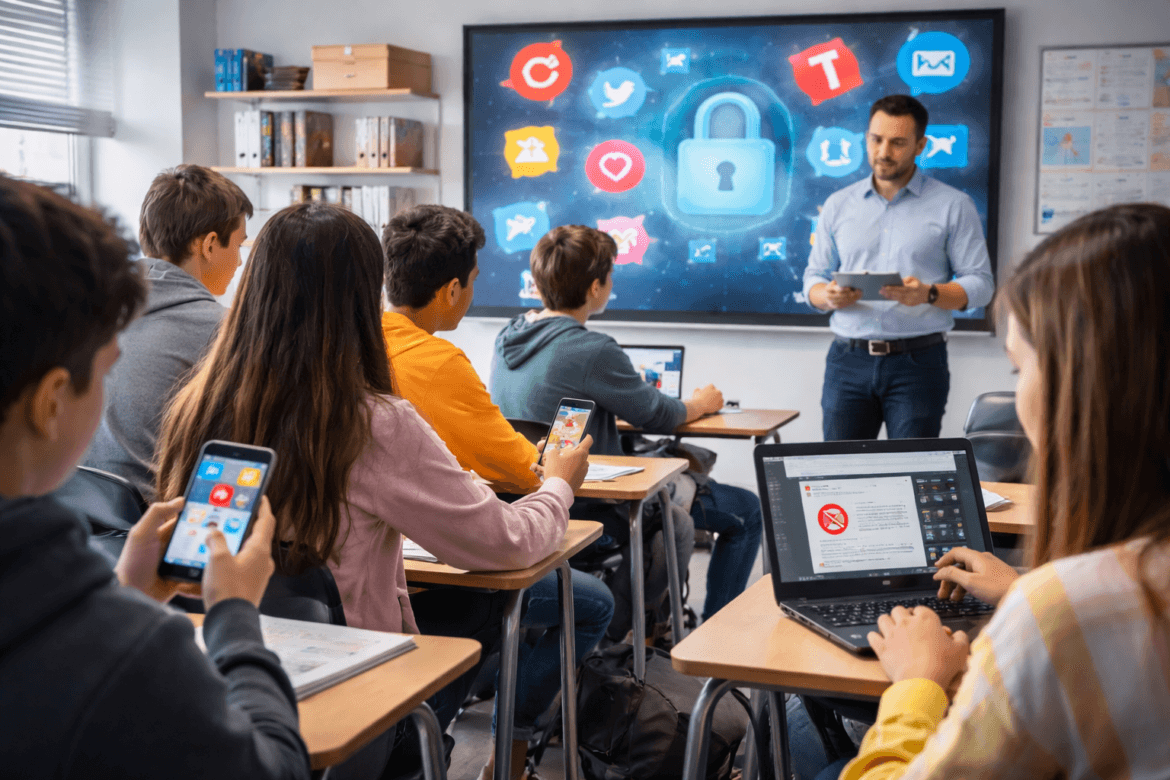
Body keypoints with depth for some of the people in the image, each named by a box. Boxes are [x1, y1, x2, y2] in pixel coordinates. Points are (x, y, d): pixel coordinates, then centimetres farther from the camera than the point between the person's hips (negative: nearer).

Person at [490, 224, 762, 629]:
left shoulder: (508, 338, 0)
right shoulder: (592, 351, -25)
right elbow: (659, 416, -12)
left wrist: (632, 387, 19)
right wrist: (702, 402, 9)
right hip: (594, 508, -9)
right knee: (747, 512, 6)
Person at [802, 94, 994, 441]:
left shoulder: (953, 205, 4)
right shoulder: (838, 205, 13)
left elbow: (980, 285, 1)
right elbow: (813, 278, 14)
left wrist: (929, 294, -19)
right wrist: (829, 296, -10)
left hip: (918, 360, -2)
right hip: (849, 359, 2)